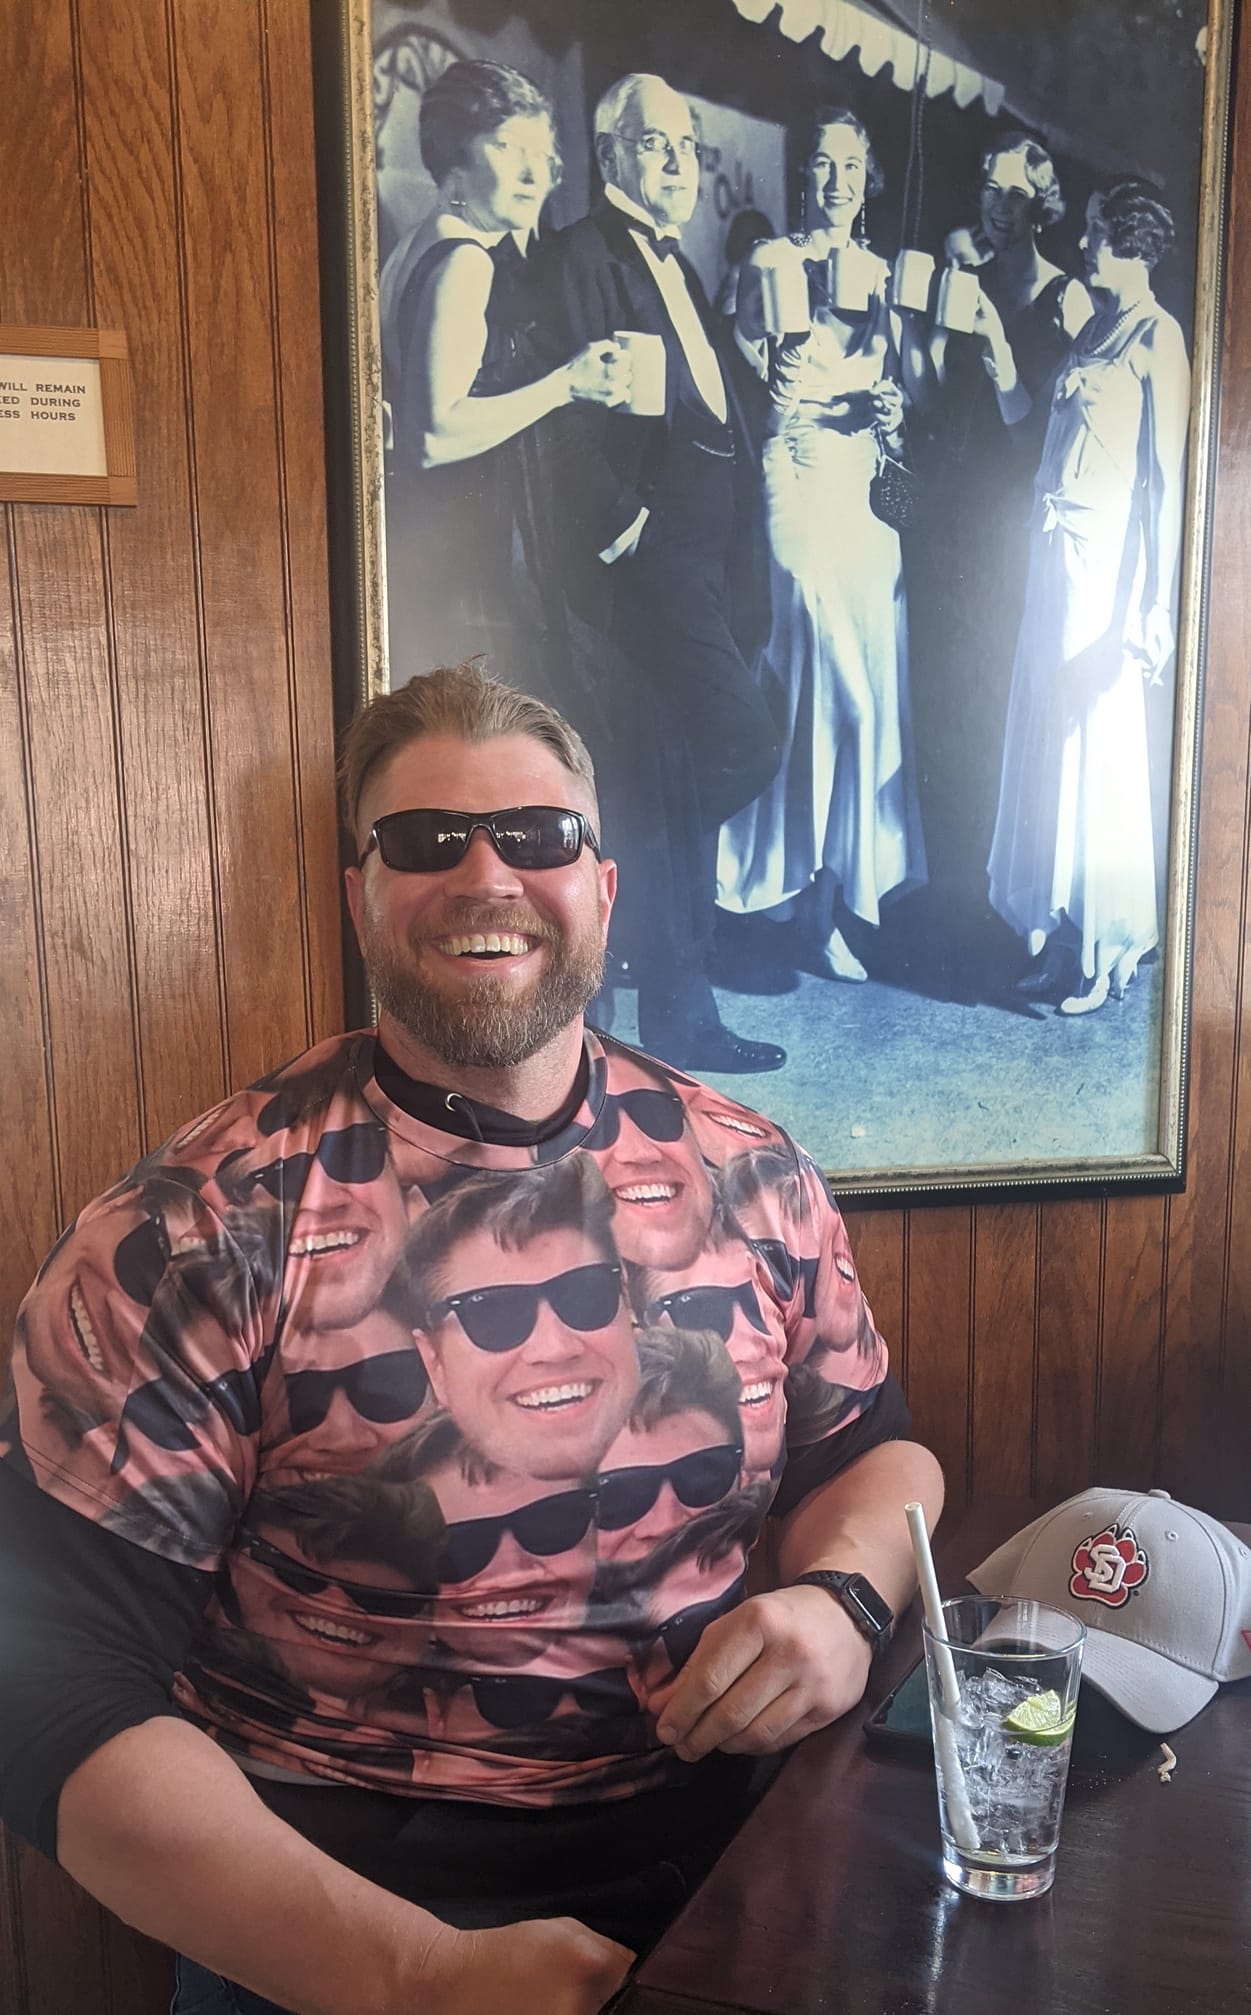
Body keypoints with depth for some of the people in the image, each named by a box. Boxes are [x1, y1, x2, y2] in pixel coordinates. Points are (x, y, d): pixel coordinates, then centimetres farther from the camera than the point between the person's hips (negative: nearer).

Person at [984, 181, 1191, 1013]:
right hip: (1058, 550, 8)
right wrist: (1011, 384, 6)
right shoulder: (1095, 327, 17)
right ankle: (1060, 934, 19)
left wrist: (1159, 603, -20)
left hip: (1110, 558, -8)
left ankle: (1109, 950, 7)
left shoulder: (1158, 336, -8)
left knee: (1101, 744, -4)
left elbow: (1168, 476, -14)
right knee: (1048, 742, 9)